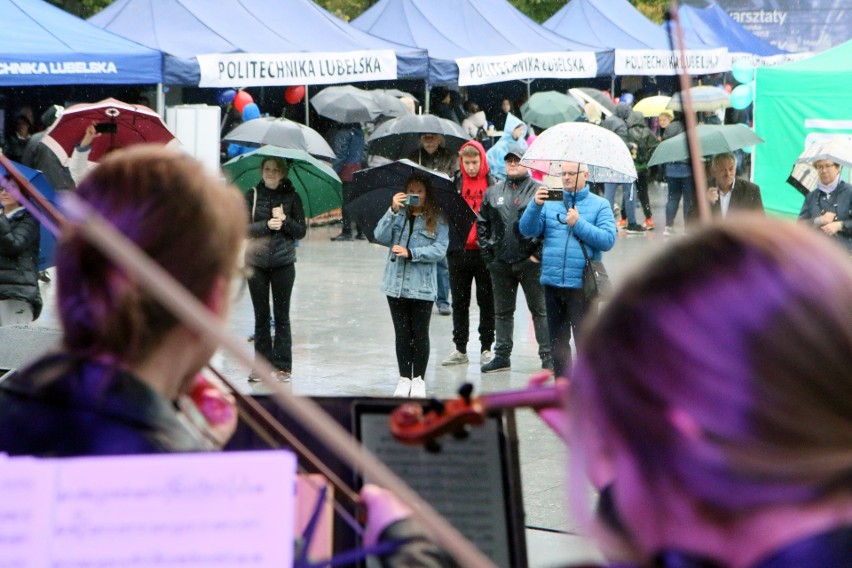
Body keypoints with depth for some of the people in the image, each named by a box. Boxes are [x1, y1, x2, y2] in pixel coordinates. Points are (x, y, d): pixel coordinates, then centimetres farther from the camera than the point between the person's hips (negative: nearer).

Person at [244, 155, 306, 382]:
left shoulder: (292, 197, 4)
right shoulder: (251, 196, 4)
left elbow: (301, 231, 2)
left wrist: (284, 220, -14)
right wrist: (267, 224, -16)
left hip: (283, 263, -1)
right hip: (257, 263, 1)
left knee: (281, 315, 1)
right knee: (261, 315, 5)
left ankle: (283, 366, 5)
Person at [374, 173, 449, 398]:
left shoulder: (437, 219, 0)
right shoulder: (397, 215, 7)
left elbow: (440, 249, -9)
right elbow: (381, 237, -6)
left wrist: (411, 253, -16)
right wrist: (393, 210, -15)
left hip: (423, 286, -2)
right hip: (396, 284, 3)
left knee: (420, 334, 3)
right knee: (402, 333, 8)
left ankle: (418, 379, 13)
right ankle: (404, 378, 16)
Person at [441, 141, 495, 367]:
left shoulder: (492, 184, -2)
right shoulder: (454, 184, 4)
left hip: (484, 252, -2)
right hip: (459, 252, 2)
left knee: (486, 302, 6)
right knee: (459, 302, 9)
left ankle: (486, 348, 15)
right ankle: (460, 349, 16)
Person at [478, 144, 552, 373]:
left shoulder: (539, 190, -2)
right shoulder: (493, 192, 12)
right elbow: (482, 223, 15)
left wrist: (538, 252, -11)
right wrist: (487, 251, 5)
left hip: (530, 261, -4)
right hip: (500, 263, 4)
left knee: (539, 310, 1)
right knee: (502, 311, 11)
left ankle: (548, 356, 5)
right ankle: (502, 355, 19)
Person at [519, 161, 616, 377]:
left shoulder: (599, 205, 5)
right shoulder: (550, 202, 12)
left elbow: (608, 240, -8)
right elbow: (527, 230, 1)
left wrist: (578, 224, -12)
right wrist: (536, 205, -14)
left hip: (581, 285, -4)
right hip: (552, 284, 4)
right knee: (557, 341, 12)